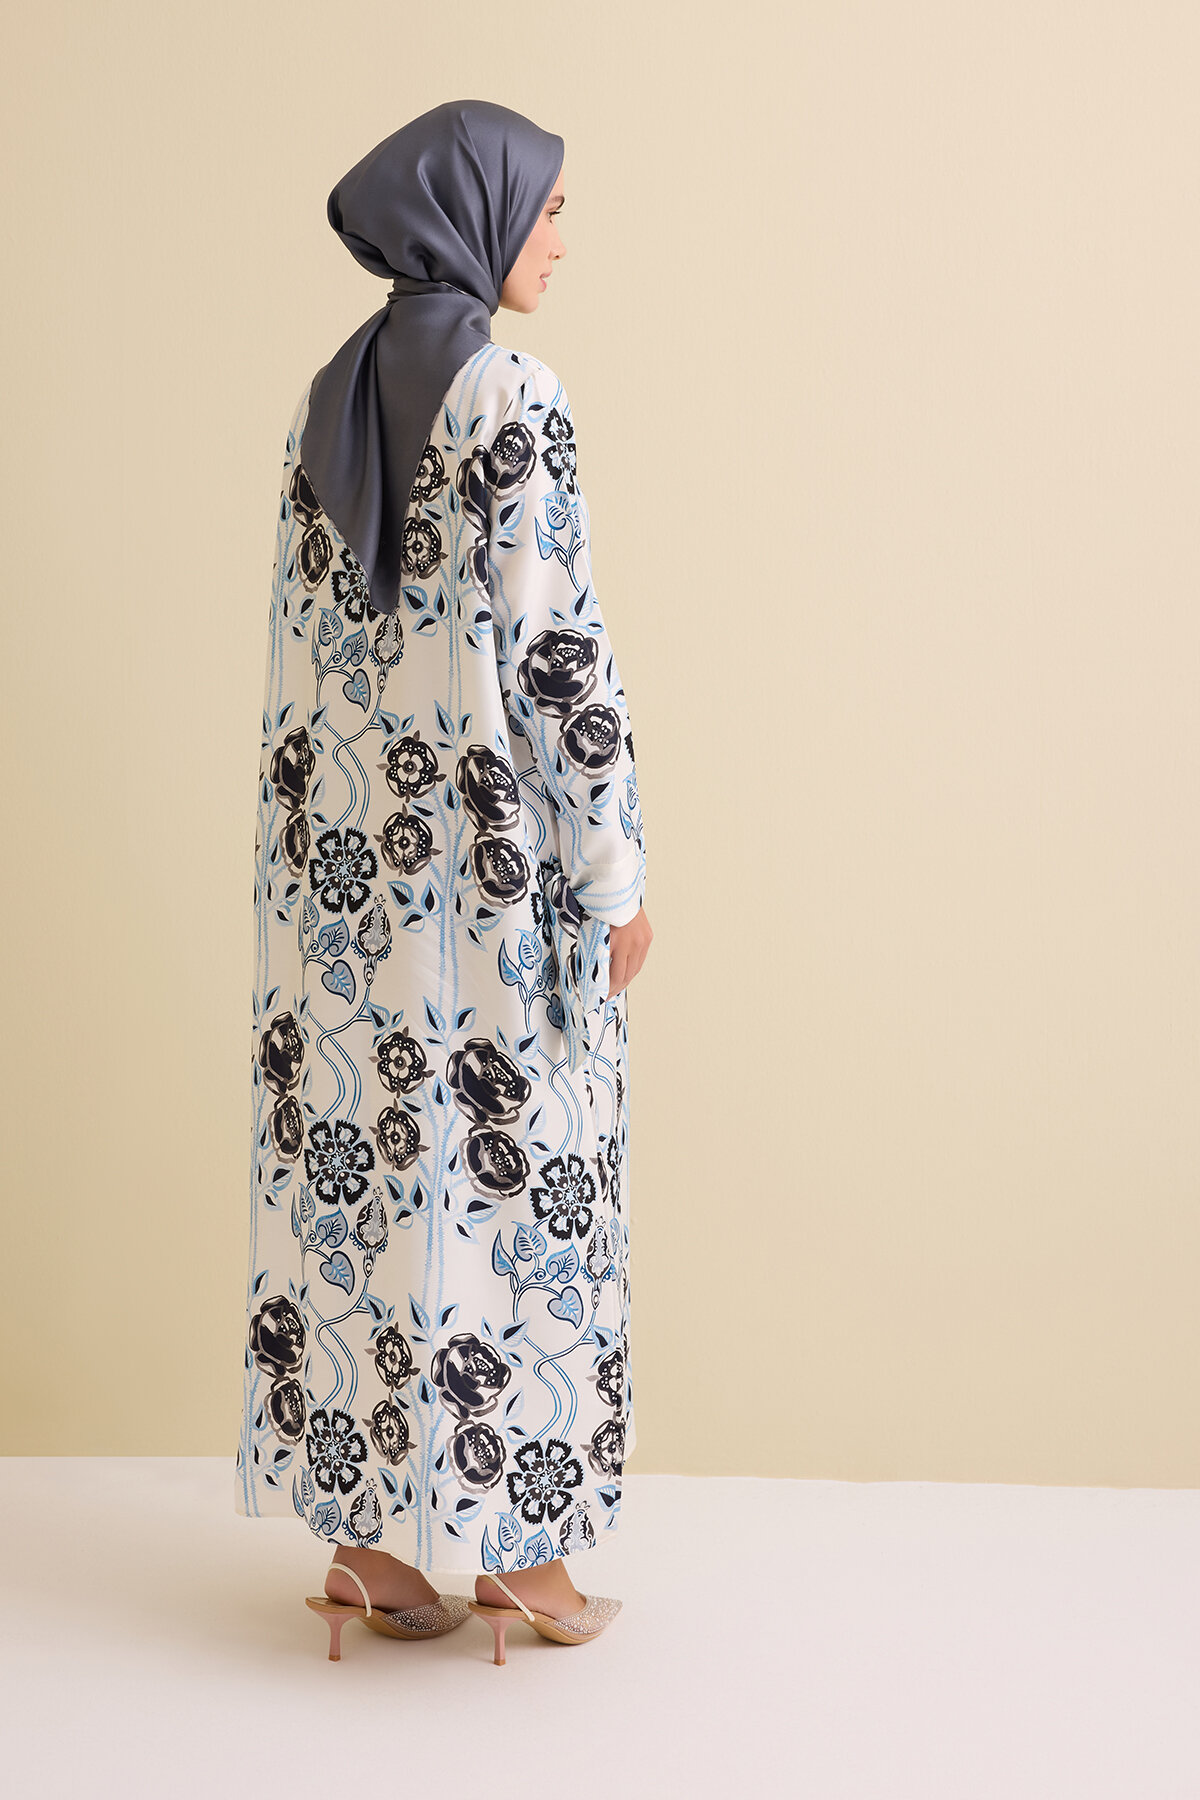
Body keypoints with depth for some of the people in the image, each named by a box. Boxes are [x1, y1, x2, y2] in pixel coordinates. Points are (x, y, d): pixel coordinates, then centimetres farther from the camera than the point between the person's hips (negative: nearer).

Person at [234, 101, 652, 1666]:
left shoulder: (330, 400, 10)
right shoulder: (513, 394, -12)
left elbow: (304, 636, 12)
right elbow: (557, 644, -16)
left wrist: (318, 843, 18)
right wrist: (617, 867, -10)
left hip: (351, 842, 7)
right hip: (499, 847, -7)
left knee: (352, 1156, 10)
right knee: (506, 1167, 2)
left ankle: (369, 1532, 18)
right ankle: (518, 1546, 12)